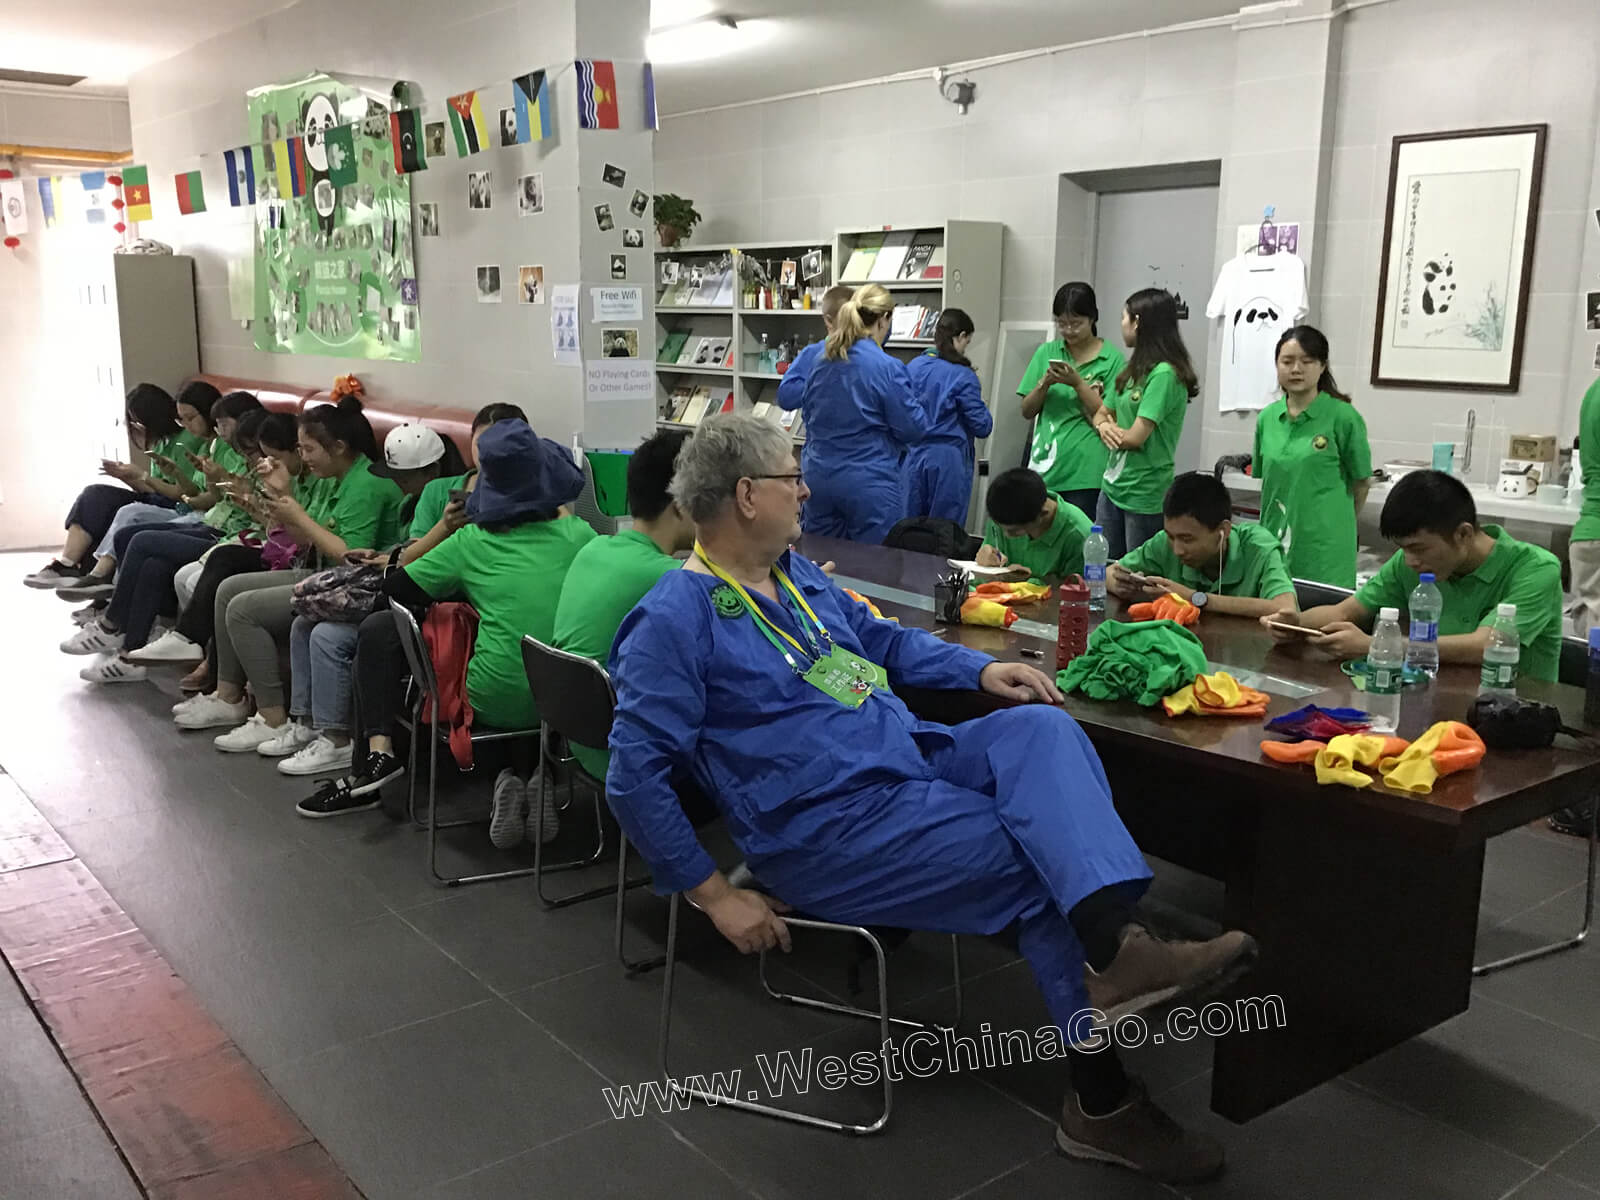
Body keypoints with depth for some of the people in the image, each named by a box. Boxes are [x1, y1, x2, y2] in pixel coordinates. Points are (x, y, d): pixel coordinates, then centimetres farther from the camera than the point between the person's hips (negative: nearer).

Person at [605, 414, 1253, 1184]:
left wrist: (981, 670, 13)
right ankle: (1102, 1102, -5)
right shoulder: (674, 622, -13)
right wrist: (716, 896, -15)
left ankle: (1111, 947, -34)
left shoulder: (794, 572, 15)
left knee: (1039, 729, -19)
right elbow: (634, 779, -15)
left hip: (913, 756, 8)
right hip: (831, 827, -8)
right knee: (1039, 864, -14)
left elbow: (884, 641, 29)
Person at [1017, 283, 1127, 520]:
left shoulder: (1112, 359, -2)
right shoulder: (1046, 353, 8)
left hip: (1085, 473, -3)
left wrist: (1078, 383, -15)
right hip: (1045, 467, 3)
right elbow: (1027, 411, 9)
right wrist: (1044, 383, -9)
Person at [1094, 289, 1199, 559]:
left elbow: (1136, 437, -19)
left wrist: (1110, 426, 1)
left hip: (1145, 495, -8)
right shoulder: (1131, 369, 11)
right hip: (1112, 485, 8)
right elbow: (1101, 413, 17)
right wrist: (1104, 426, -7)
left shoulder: (1165, 373, -16)